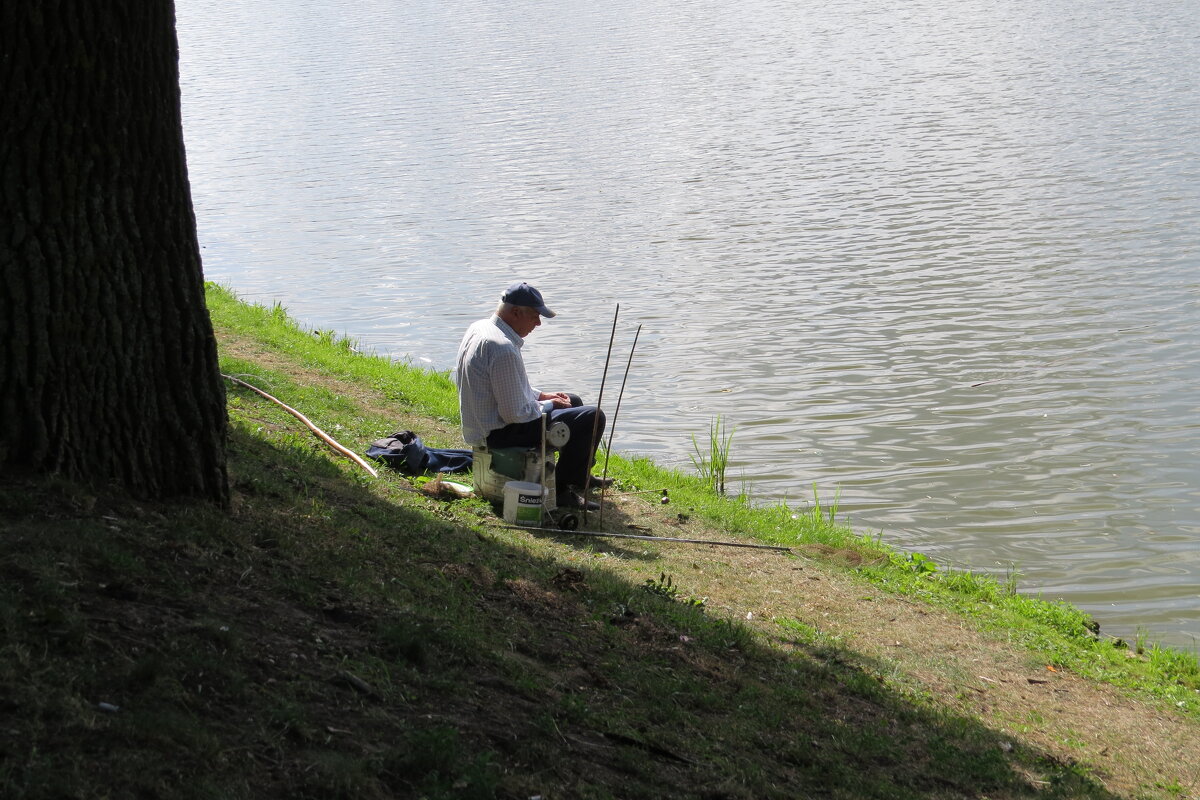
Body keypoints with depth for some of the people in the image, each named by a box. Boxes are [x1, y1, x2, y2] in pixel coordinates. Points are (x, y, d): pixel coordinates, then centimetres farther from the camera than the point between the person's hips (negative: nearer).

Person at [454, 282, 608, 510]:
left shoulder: (479, 328, 5)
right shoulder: (503, 348, -28)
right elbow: (515, 414, -26)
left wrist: (541, 395, 11)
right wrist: (548, 405, -8)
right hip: (500, 433, -11)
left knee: (573, 401, 27)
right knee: (592, 417, -12)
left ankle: (580, 475, 42)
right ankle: (563, 489, -1)